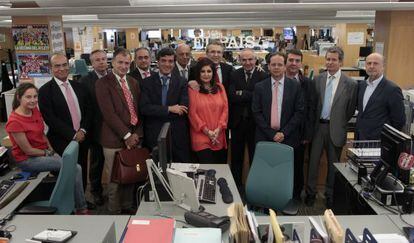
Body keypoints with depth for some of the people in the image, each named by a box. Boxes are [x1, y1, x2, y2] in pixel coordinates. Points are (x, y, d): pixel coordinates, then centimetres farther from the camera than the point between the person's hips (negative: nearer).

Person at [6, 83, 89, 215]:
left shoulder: (35, 110, 0)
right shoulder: (14, 122, -23)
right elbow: (28, 150, -17)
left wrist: (52, 150, -1)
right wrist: (49, 153, -6)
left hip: (44, 153, 7)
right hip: (27, 160, -7)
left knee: (75, 169, -15)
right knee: (75, 168, -17)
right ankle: (81, 209, -1)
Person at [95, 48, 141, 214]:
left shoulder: (133, 82, 13)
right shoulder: (103, 83, -7)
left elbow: (138, 110, 13)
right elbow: (109, 113, -14)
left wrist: (136, 133, 1)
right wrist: (126, 135, -14)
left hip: (133, 137, 6)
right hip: (114, 139, -5)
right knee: (114, 180, 4)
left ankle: (128, 207, 32)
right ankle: (115, 212, 21)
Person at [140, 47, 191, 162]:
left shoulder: (182, 82, 4)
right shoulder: (147, 82, 3)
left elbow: (184, 108, -8)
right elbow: (144, 108, -8)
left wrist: (157, 113, -9)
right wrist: (169, 109, -15)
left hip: (178, 136, 0)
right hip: (154, 136, 0)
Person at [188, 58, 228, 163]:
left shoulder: (220, 87, 11)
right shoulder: (193, 89, -2)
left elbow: (225, 109, 6)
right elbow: (192, 113, -5)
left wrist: (218, 129, -6)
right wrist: (207, 131, -10)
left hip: (219, 138, 4)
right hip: (201, 139, -4)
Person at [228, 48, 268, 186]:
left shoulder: (263, 76, -7)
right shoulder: (234, 75, 1)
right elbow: (232, 96, -10)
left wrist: (242, 94, -14)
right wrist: (251, 96, -15)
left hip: (255, 122, -3)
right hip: (237, 121, 3)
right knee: (236, 157, 14)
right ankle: (236, 184, 29)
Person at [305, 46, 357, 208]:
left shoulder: (350, 84, -6)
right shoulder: (318, 79, 1)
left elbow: (351, 110, 0)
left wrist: (339, 124, 1)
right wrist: (311, 124, 2)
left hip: (335, 129, -2)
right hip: (317, 126, 2)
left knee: (333, 164, 12)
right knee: (313, 161, 10)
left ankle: (330, 196, 29)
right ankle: (310, 193, 26)